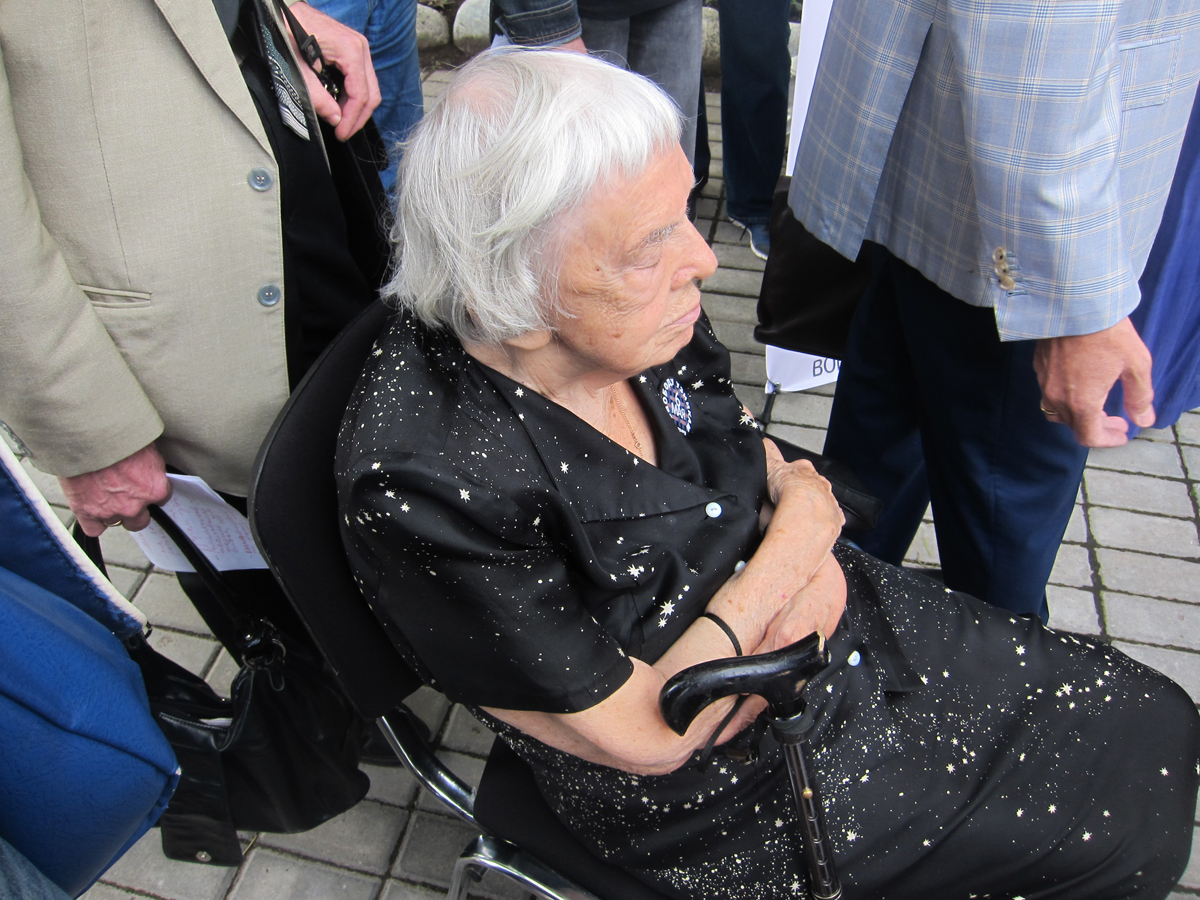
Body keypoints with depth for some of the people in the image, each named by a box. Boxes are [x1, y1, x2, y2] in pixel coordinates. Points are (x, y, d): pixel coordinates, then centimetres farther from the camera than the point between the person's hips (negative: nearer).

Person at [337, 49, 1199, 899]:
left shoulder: (633, 320, -15)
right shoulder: (422, 484, -34)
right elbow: (648, 735, -25)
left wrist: (814, 566, -15)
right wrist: (799, 532, -18)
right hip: (726, 794, -5)